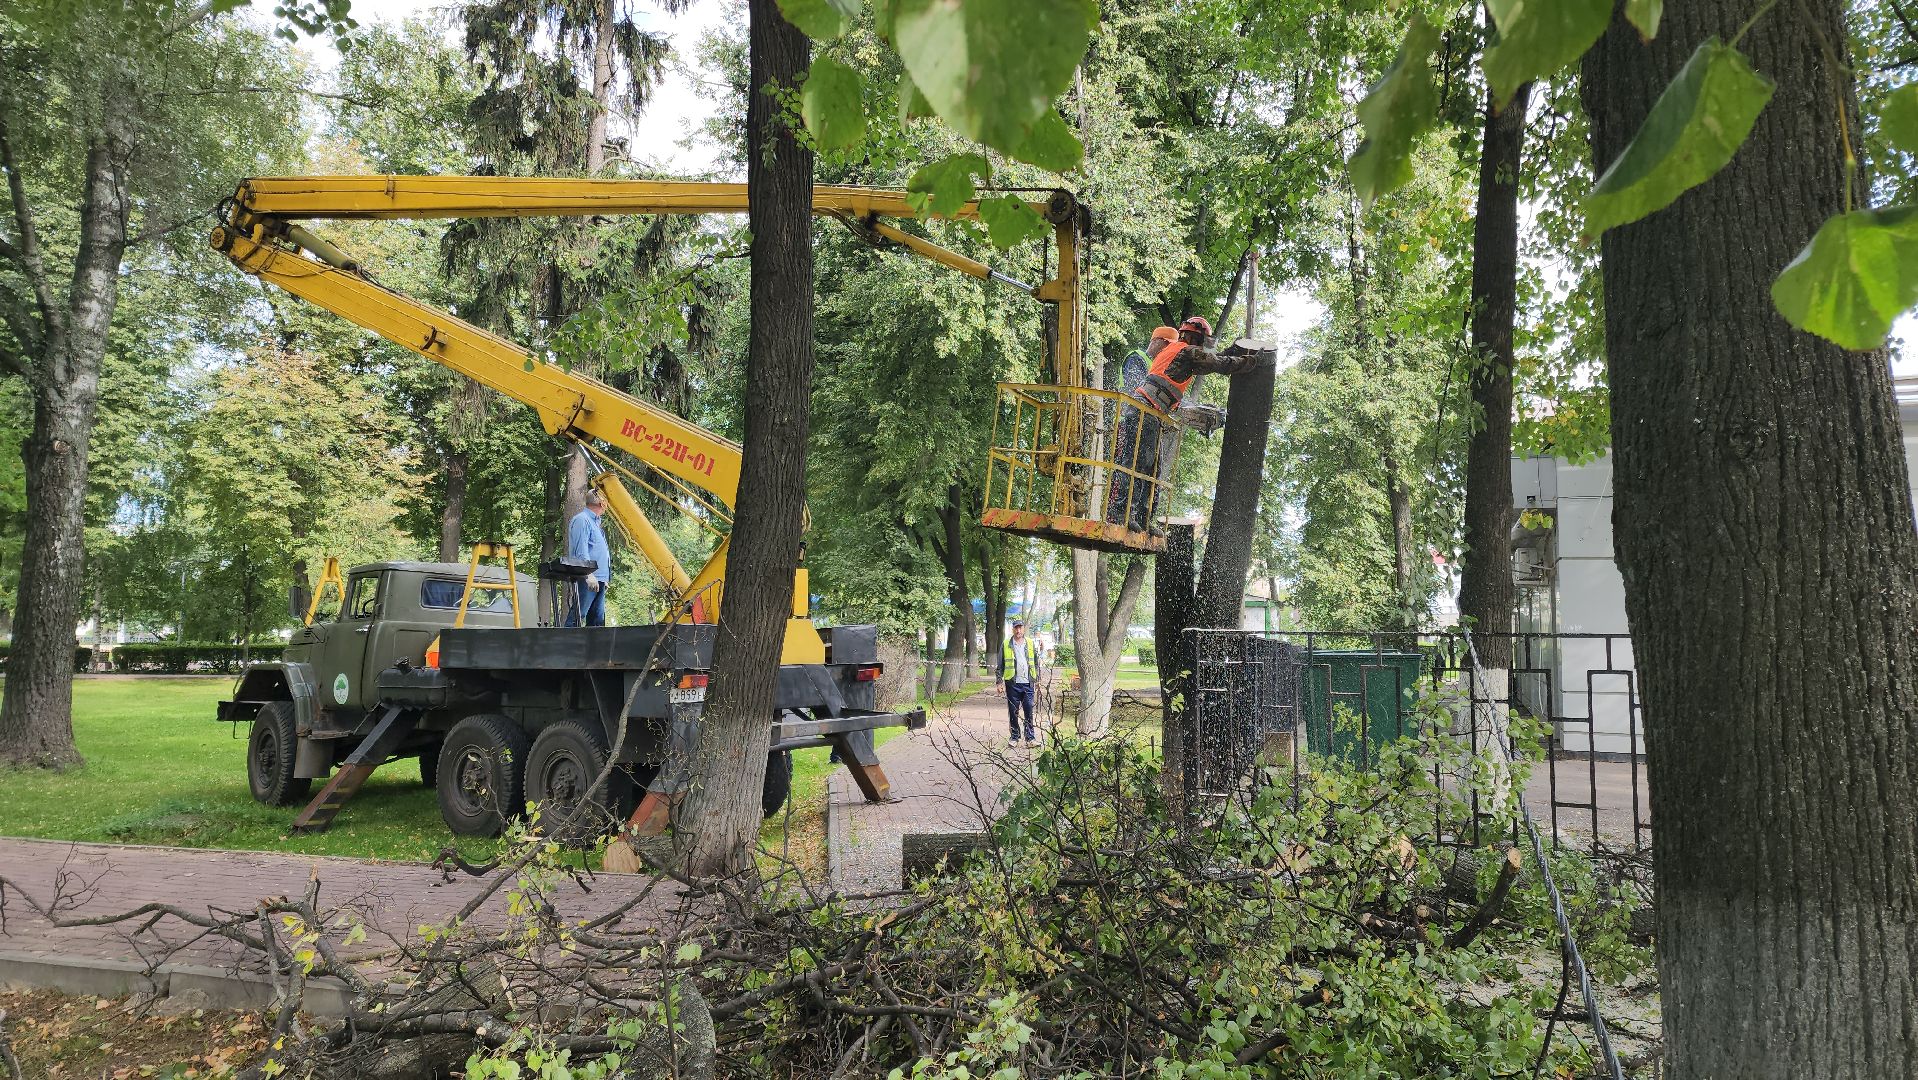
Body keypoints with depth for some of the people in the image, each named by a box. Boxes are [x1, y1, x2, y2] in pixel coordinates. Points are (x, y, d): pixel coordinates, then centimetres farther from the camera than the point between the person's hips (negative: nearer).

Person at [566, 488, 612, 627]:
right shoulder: (582, 520, -8)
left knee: (598, 620, 8)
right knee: (577, 617, -13)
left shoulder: (595, 522, 23)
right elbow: (581, 551, -17)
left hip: (599, 580, 10)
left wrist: (604, 578, 24)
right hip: (588, 580, -10)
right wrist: (589, 575, -23)